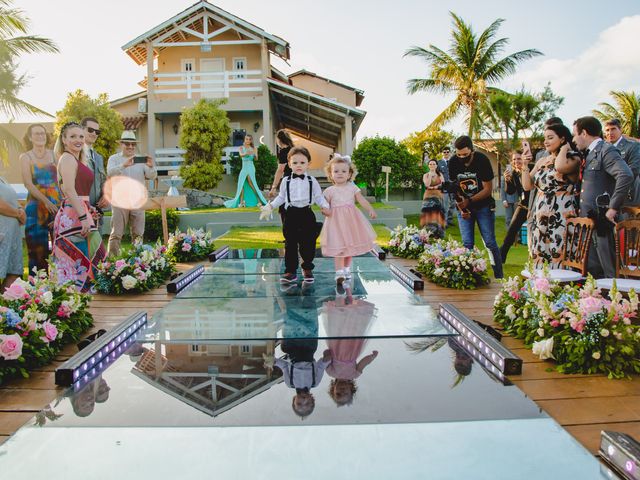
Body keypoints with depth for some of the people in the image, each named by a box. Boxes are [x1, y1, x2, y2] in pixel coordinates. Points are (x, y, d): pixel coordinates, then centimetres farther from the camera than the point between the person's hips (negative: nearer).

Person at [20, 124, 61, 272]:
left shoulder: (54, 155, 8)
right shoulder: (26, 157, 5)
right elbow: (28, 184, -5)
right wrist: (45, 201, -16)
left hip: (57, 204, 1)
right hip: (36, 206, -1)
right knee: (38, 247, 1)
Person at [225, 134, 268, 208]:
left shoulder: (253, 148, 3)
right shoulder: (241, 148, 7)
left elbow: (256, 159, -6)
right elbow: (241, 155, -13)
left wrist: (255, 155, -29)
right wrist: (247, 153, -35)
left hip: (251, 167, -3)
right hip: (244, 168, 3)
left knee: (251, 182, -14)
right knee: (241, 184, 0)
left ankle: (259, 201, -9)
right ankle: (241, 202, 7)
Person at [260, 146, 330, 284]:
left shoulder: (311, 180, 2)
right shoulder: (286, 181, 5)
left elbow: (319, 197, 6)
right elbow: (281, 197, 14)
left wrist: (325, 206, -10)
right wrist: (270, 206, 4)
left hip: (307, 214, 0)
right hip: (291, 215, 1)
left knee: (308, 244, 6)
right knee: (290, 244, 3)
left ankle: (307, 269, 23)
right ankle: (291, 271, 11)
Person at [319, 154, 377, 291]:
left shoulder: (352, 188, 4)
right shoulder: (330, 190, 0)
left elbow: (362, 200, -2)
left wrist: (371, 210, -16)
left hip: (351, 220, 3)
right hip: (337, 220, -3)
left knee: (350, 245, 13)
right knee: (338, 247, -9)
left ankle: (346, 269, 32)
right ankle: (339, 276, -11)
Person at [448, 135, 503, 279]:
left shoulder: (482, 160, -18)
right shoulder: (453, 162, -9)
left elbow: (488, 189, -16)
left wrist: (469, 201, -27)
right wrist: (461, 209, -11)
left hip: (483, 206, -2)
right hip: (463, 207, 3)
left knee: (490, 242, -4)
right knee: (467, 244, -1)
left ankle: (499, 277, 4)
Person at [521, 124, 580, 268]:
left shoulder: (573, 159, -1)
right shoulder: (542, 161, 17)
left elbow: (559, 166, -25)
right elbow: (527, 186, 11)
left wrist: (564, 148, -7)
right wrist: (524, 163, 4)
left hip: (561, 219, -6)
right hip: (540, 219, 6)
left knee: (558, 258, -8)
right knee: (539, 259, 6)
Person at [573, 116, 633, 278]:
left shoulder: (606, 150, -11)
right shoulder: (589, 154, 18)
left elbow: (626, 176, -25)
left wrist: (613, 208, -23)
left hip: (603, 222, -9)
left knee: (611, 272, -3)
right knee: (592, 271, 15)